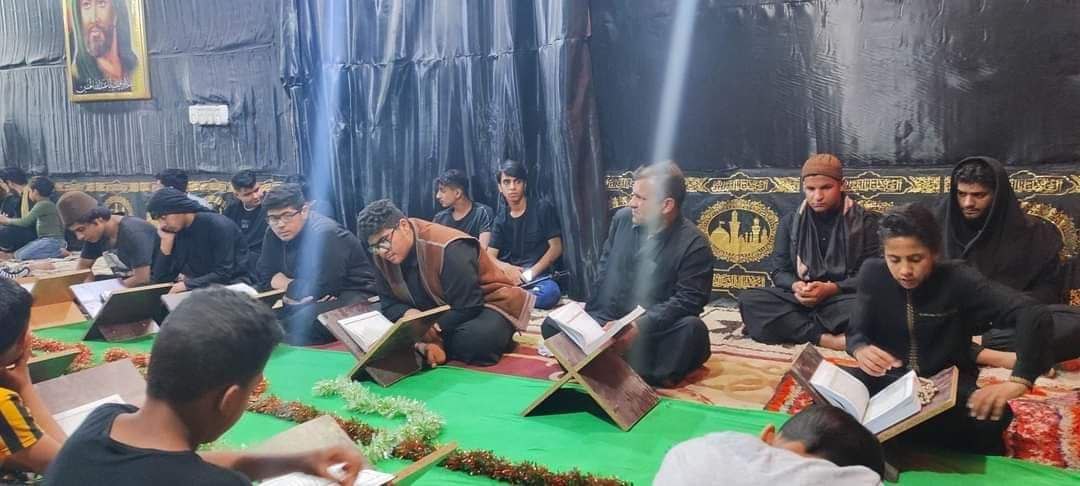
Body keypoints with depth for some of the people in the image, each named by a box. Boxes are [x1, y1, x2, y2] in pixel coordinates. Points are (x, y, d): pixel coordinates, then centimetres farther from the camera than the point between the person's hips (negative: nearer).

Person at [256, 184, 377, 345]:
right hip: (310, 300, 8)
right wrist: (296, 287, -14)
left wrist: (289, 286, -8)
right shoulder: (274, 234, 2)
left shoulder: (325, 233, -23)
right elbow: (266, 276, 4)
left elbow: (321, 290, -26)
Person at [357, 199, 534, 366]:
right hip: (439, 312, 6)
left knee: (473, 341, -37)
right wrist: (409, 314, -24)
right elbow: (389, 303, -2)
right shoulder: (382, 256, -7)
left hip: (487, 304, -6)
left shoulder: (449, 249, -29)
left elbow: (466, 309, -27)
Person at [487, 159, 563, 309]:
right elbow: (490, 257, 4)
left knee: (551, 291, -38)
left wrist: (531, 273, -13)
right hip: (507, 277, 2)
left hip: (538, 277, -2)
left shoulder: (542, 208, 3)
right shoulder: (501, 218, 13)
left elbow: (556, 247, -1)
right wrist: (507, 268, -19)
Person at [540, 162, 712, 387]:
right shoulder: (622, 219, 2)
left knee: (692, 328, -35)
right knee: (552, 326, -15)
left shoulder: (693, 243, -14)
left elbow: (688, 299, -20)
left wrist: (642, 325, -32)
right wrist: (589, 317, 11)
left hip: (655, 328, -5)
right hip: (607, 319, 5)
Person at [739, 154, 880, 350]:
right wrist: (795, 286, -17)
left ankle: (793, 326, -27)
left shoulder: (864, 221, 2)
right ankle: (825, 338, -35)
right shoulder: (790, 222, 10)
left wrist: (831, 289, -22)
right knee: (749, 300, -27)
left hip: (842, 298, -2)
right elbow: (780, 271, 8)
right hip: (801, 299, 3)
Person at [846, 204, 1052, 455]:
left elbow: (1034, 314, -27)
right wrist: (861, 350, -30)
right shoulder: (872, 273, -8)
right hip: (889, 379, 2)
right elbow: (856, 331, -3)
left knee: (991, 418, -35)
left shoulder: (958, 279, -17)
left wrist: (1019, 380, -41)